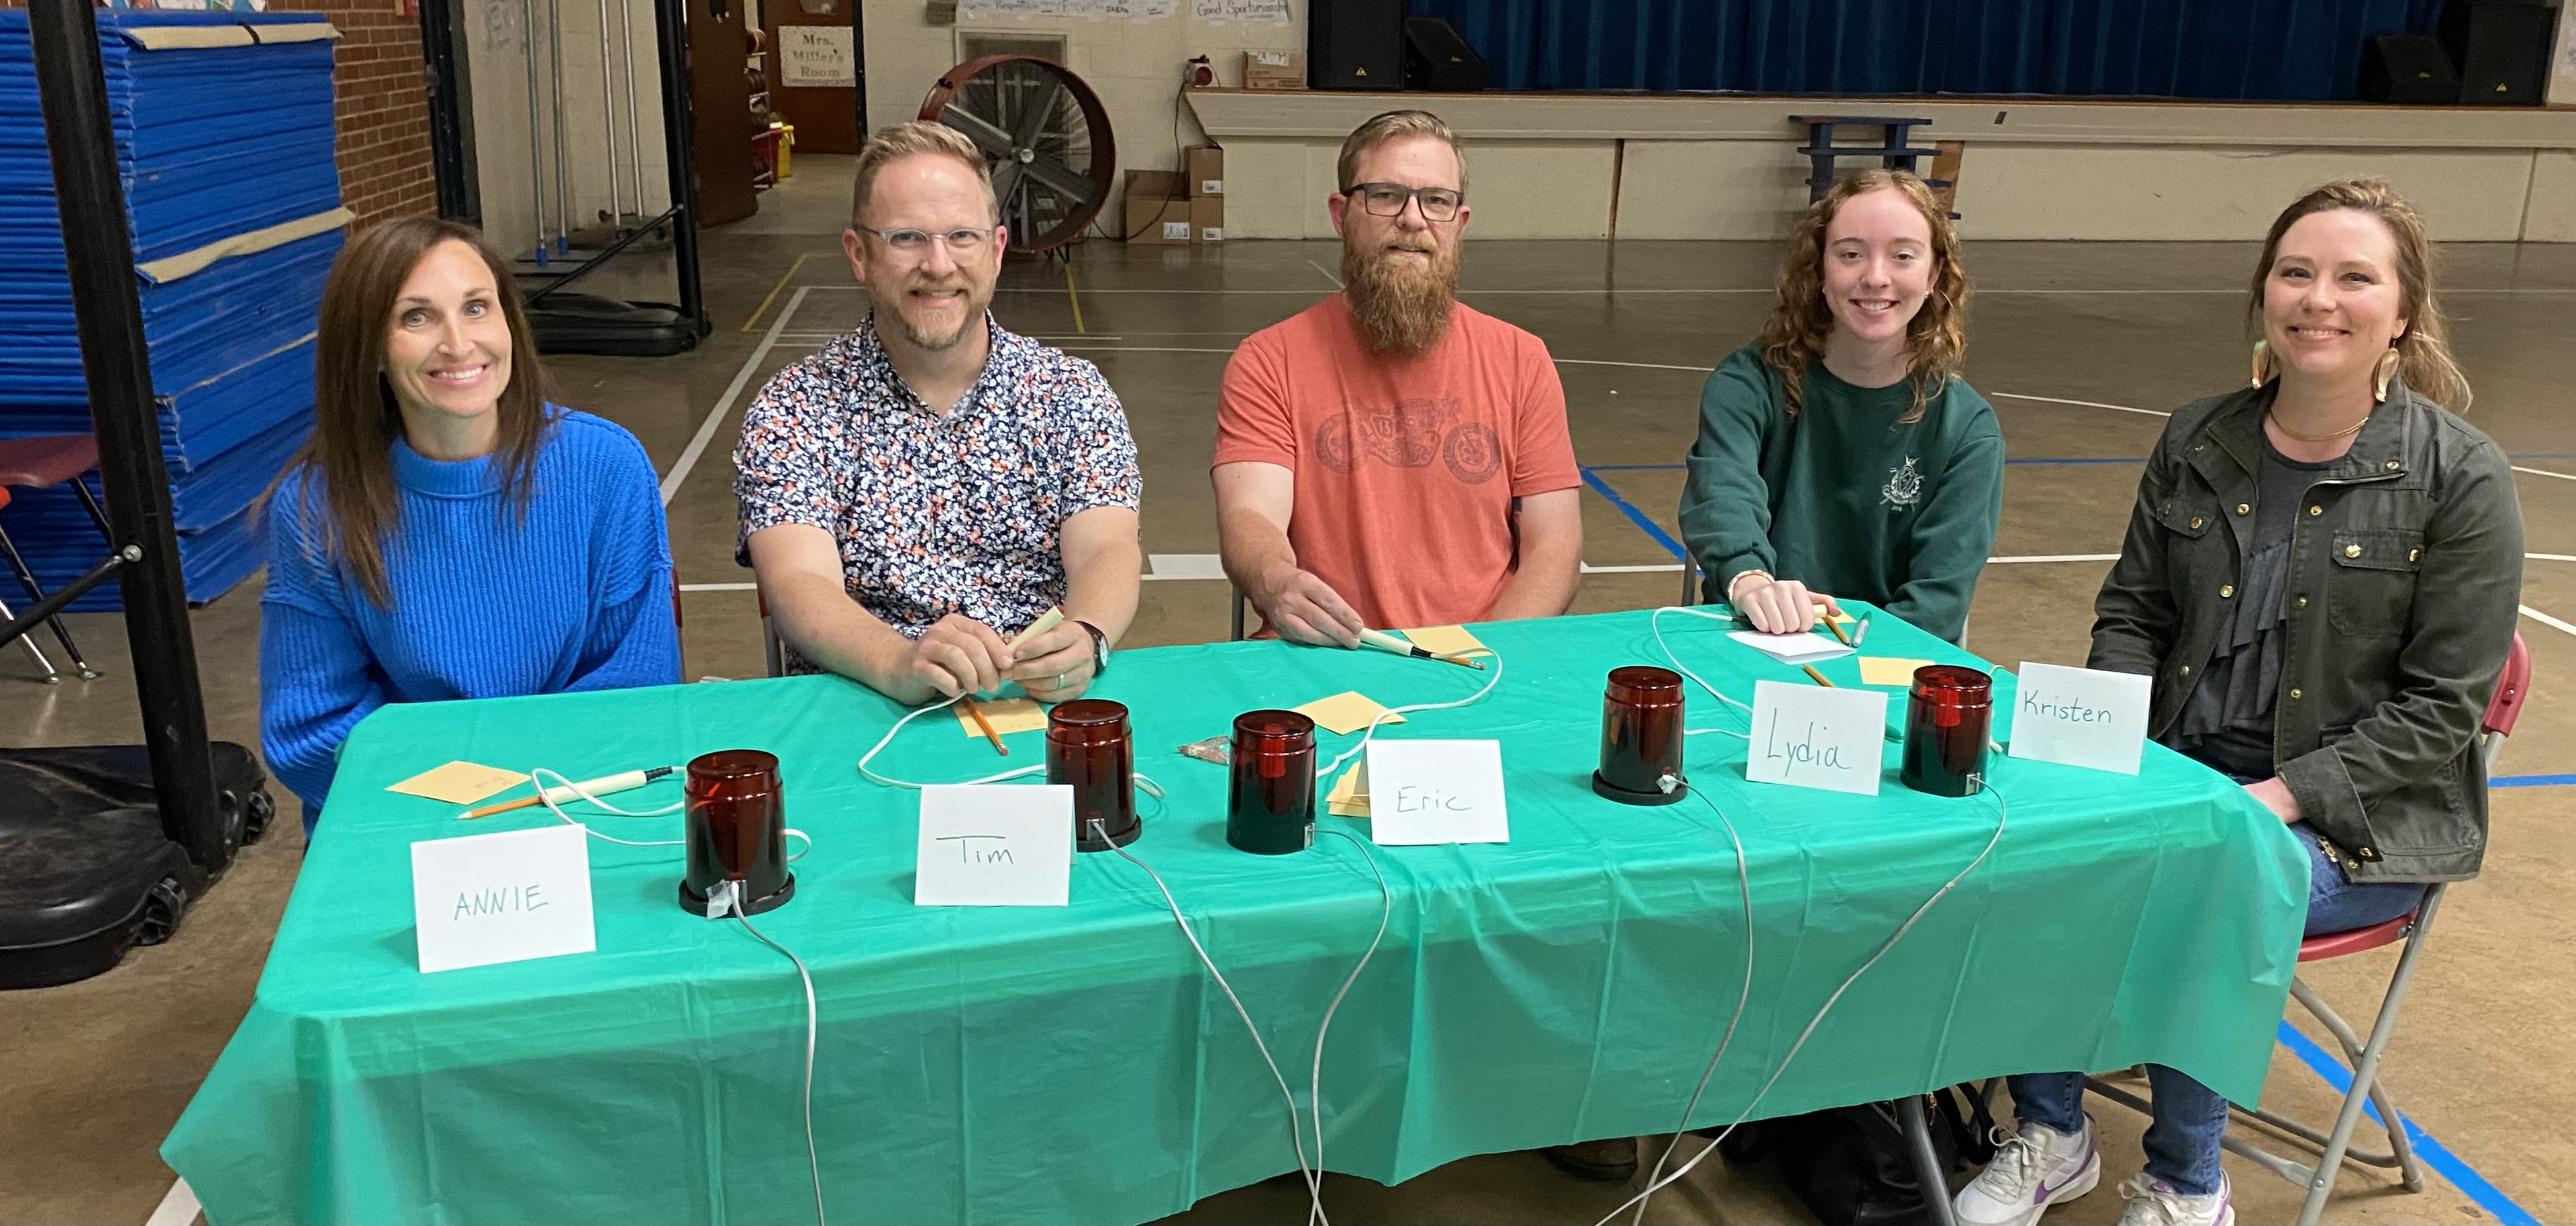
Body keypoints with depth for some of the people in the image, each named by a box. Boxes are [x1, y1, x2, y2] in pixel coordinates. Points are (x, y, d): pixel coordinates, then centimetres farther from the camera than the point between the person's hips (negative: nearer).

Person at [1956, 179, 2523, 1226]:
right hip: (2182, 773, 4)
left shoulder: (2461, 478, -8)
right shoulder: (2196, 443, 5)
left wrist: (2281, 797, -19)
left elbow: (2440, 708, -9)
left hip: (2359, 818, -4)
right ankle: (2050, 1138, 0)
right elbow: (2132, 611, 10)